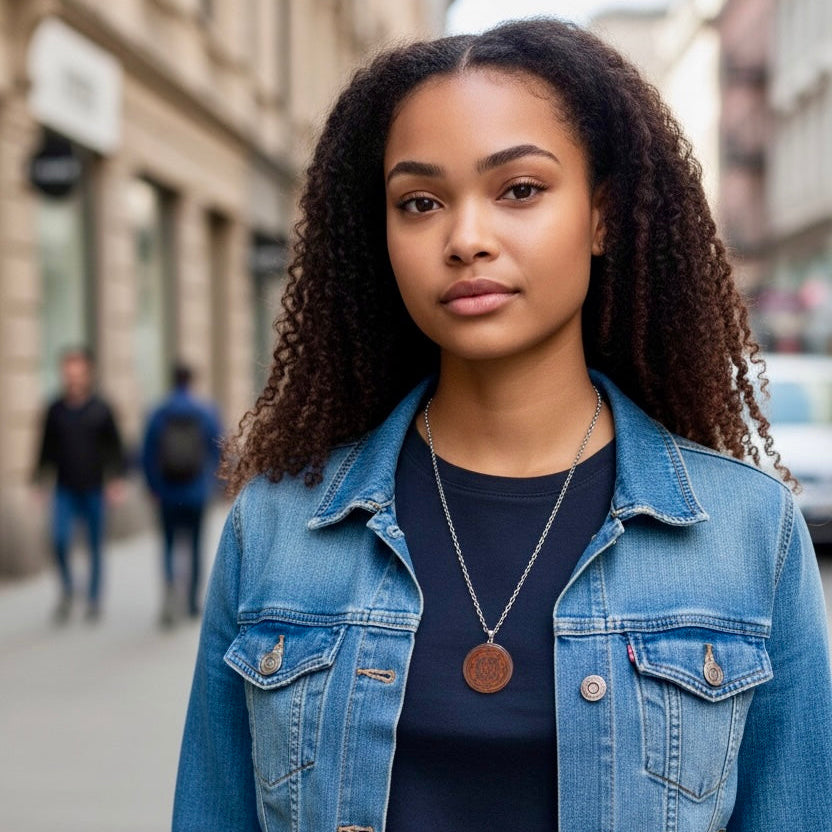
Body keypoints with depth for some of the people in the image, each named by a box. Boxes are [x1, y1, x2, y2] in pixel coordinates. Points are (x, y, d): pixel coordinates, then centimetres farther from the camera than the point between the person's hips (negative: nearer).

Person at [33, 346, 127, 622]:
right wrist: (39, 479, 7)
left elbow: (115, 448, 1)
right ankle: (66, 588, 8)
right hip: (65, 490, 1)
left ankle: (94, 600, 22)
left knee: (95, 546, 7)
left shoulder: (101, 410, -3)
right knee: (59, 540, -15)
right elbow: (47, 448, 9)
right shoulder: (55, 410, 2)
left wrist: (117, 479, -9)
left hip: (94, 490, -1)